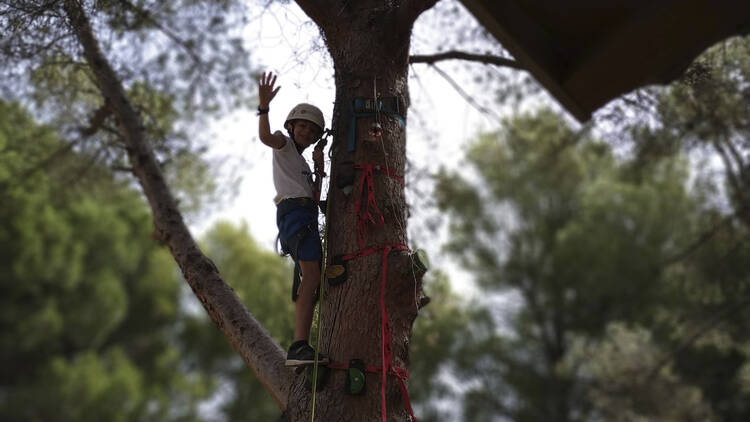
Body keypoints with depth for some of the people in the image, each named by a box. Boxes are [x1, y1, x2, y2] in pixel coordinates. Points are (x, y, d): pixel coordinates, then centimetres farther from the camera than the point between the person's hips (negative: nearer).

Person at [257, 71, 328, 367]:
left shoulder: (302, 163, 34)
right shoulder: (284, 145, 12)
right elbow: (266, 137, -14)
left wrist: (319, 171, 15)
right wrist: (264, 107, -29)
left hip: (307, 217, 9)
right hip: (294, 212, -9)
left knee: (310, 282, 5)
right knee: (312, 278, -23)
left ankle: (301, 348, 3)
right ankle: (300, 347, -34)